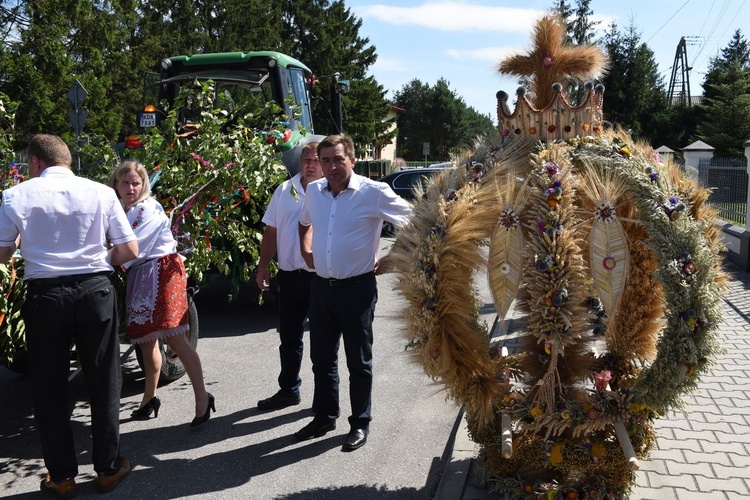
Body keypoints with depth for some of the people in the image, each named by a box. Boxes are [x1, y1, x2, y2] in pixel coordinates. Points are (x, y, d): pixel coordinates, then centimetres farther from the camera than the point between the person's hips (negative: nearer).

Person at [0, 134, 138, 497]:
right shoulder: (101, 192, 0)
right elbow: (129, 250, -1)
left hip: (44, 295, 0)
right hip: (95, 290, 1)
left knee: (49, 388, 13)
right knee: (104, 382, 12)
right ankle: (108, 468, 24)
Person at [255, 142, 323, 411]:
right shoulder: (285, 191, 9)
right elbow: (271, 232, 11)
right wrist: (263, 266, 7)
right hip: (290, 275, 5)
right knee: (289, 337, 16)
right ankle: (288, 389, 32)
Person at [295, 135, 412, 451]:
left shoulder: (374, 192, -12)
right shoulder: (314, 191, 4)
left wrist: (391, 260, -7)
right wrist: (306, 251, 14)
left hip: (357, 289, -5)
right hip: (322, 287, 5)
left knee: (358, 362, 8)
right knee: (322, 358, 15)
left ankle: (360, 423, 25)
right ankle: (324, 417, 33)